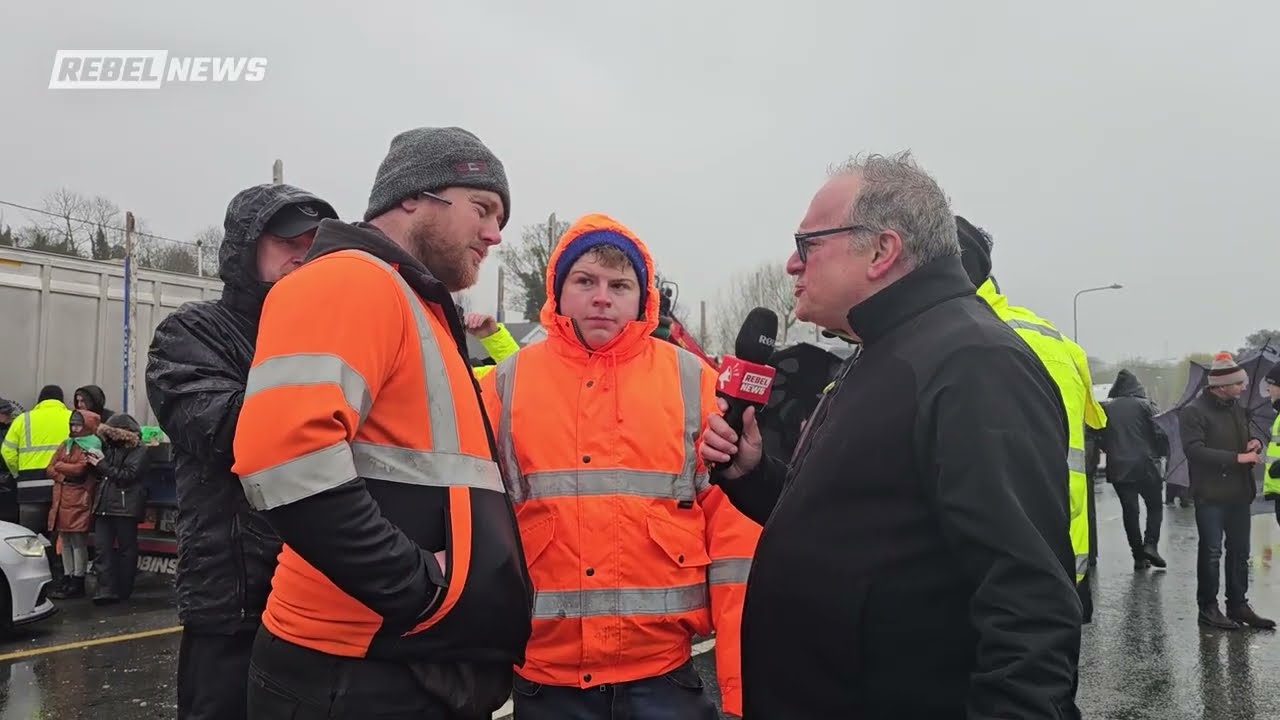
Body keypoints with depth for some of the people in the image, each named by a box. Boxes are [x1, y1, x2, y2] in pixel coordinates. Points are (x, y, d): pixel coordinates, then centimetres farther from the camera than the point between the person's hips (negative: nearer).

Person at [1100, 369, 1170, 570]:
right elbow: (1159, 433, -7)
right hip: (1144, 465, -2)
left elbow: (1101, 437, 5)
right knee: (1154, 506, 13)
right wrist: (1163, 453, 9)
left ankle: (1139, 555, 8)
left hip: (1117, 468, 2)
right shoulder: (1144, 405, -5)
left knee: (1129, 510, 9)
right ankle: (1150, 544, -5)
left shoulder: (1107, 408, 2)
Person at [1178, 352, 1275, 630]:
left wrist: (1254, 443, 2)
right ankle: (1207, 608, 9)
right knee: (1211, 552, -1)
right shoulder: (1193, 411, -12)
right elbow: (1195, 450, -22)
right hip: (1211, 494, -7)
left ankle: (1238, 605, 23)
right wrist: (1237, 458, -23)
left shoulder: (1236, 407, 12)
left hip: (1239, 492, 7)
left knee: (1240, 552, 13)